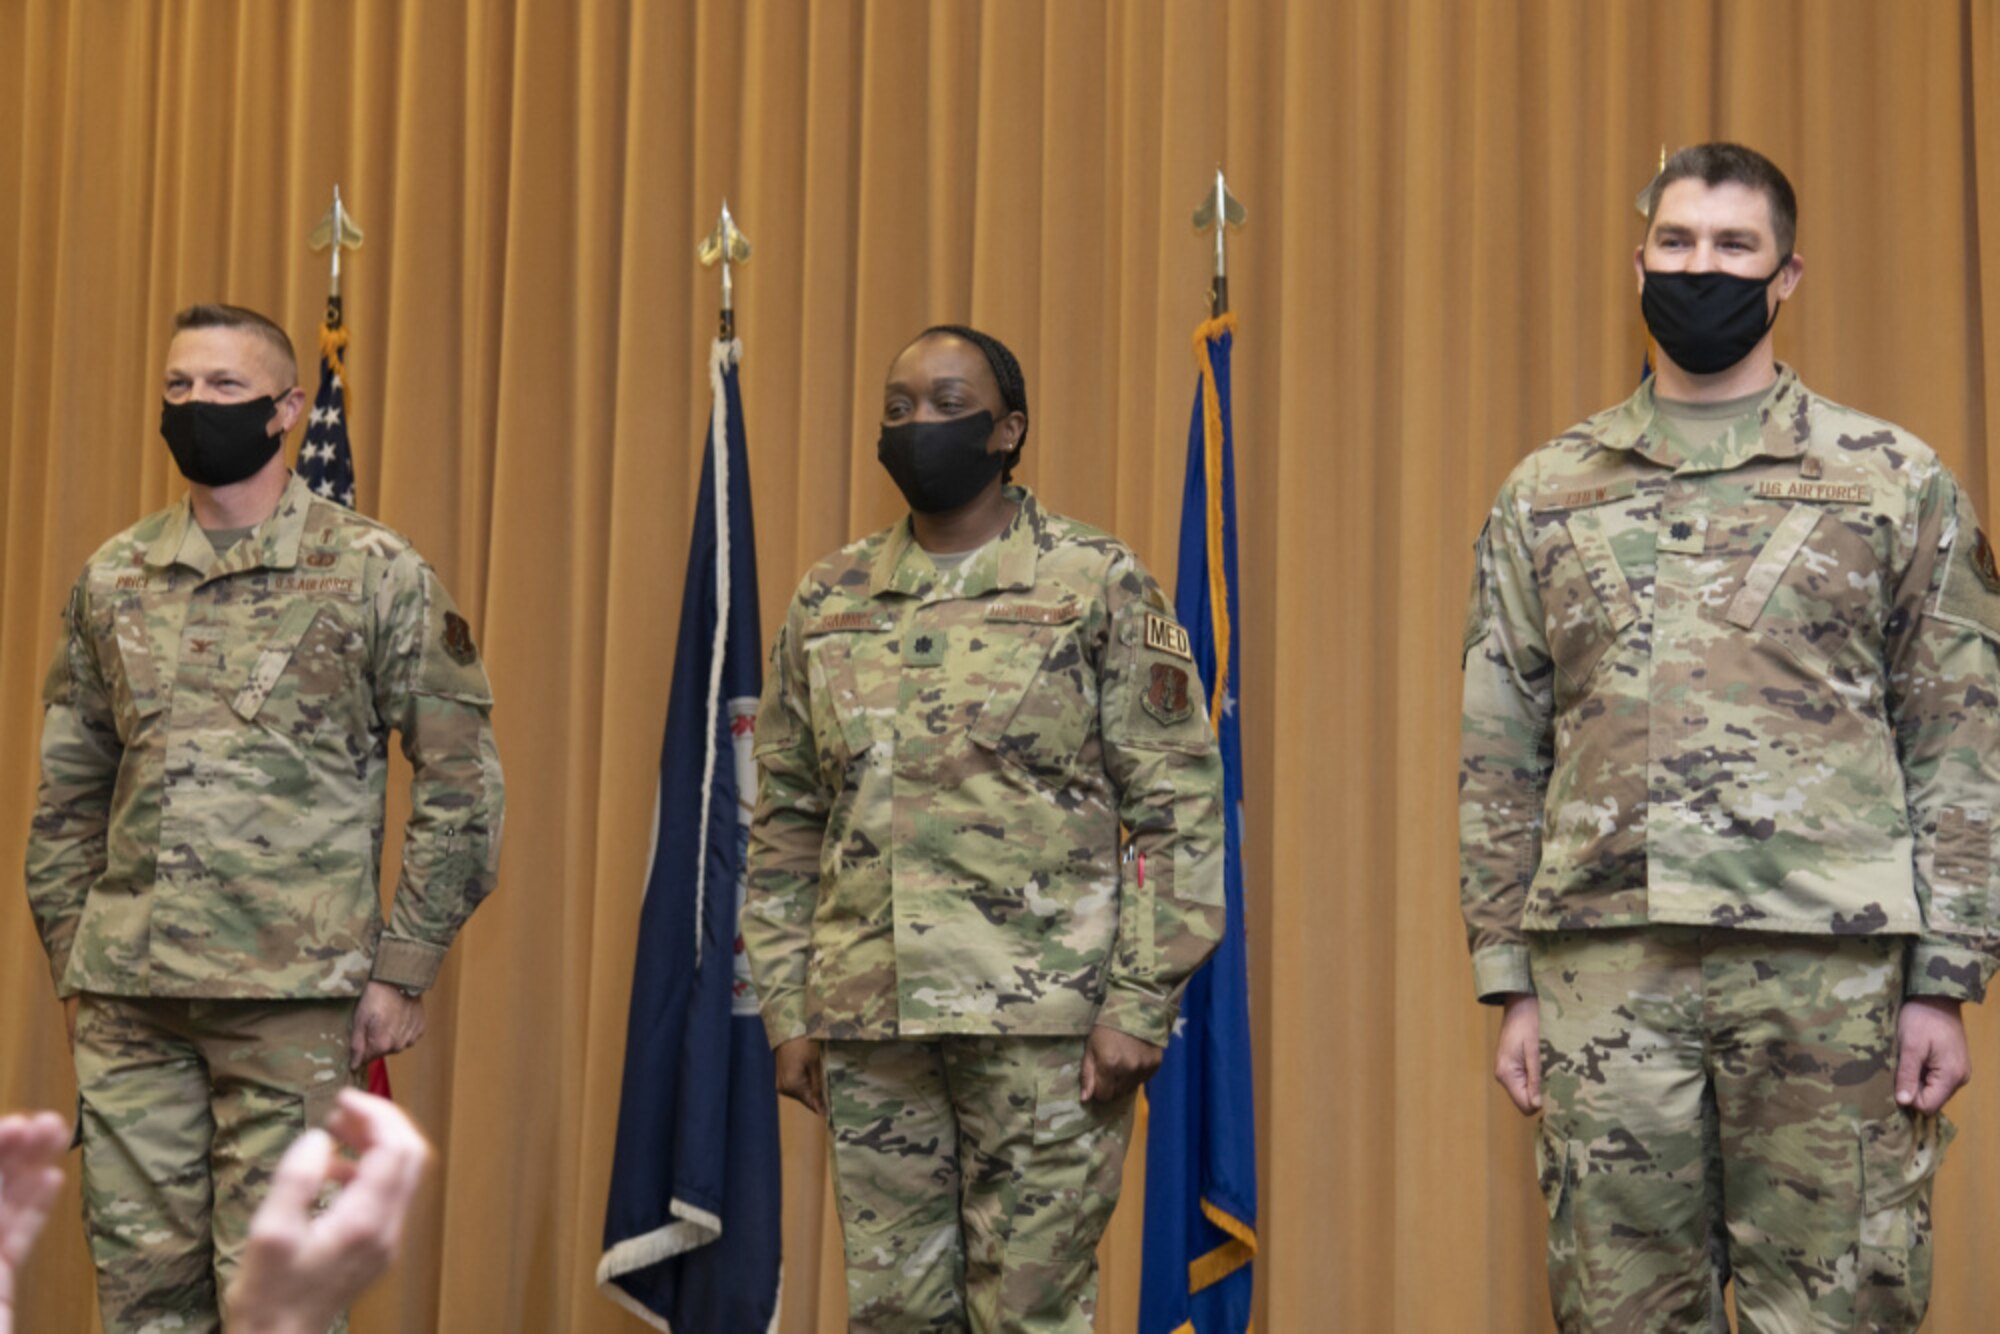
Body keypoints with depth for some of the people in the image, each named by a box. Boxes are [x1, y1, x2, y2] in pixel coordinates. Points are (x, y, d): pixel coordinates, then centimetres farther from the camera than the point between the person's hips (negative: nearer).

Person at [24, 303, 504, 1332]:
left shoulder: (376, 573, -1)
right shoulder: (112, 580, 11)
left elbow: (459, 783, -1)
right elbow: (67, 795, 17)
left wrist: (402, 970, -5)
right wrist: (71, 966, 12)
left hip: (294, 999, -4)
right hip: (125, 1001, 4)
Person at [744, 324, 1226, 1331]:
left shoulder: (1099, 585, -1)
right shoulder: (829, 600, 11)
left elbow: (1178, 809, -4)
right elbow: (784, 824, 16)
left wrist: (1139, 1007, -10)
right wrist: (787, 1011, 10)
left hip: (1041, 1018, -4)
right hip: (867, 1020, 4)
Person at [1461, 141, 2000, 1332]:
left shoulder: (1895, 481, 5)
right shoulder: (1548, 494, 11)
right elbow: (1500, 756, 11)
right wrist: (1512, 982, 6)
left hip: (1829, 967, -2)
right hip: (1603, 970, 2)